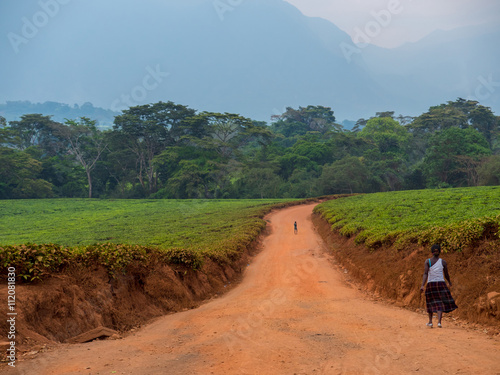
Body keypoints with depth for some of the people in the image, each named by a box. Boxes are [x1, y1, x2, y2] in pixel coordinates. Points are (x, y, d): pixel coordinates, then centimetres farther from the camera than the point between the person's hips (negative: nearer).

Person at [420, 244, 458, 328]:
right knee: (440, 304, 1)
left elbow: (425, 274, -14)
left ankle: (430, 322, 25)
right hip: (441, 284, -1)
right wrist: (449, 282, 28)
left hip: (430, 284, 1)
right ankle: (439, 322, -16)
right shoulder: (443, 262, -2)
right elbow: (446, 275, 8)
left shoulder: (428, 261, -4)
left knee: (431, 303, 18)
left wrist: (422, 285, -19)